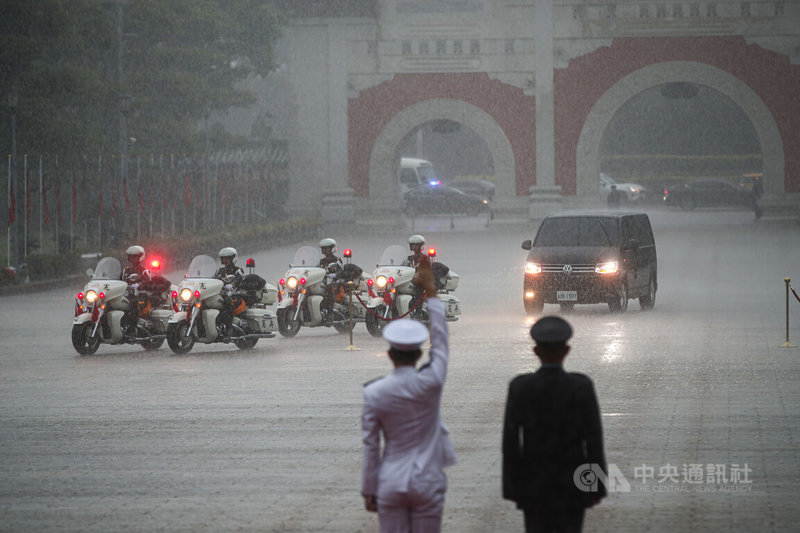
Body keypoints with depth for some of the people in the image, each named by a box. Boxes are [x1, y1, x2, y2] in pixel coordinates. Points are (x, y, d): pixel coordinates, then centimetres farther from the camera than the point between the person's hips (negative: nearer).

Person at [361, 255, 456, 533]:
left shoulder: (374, 393, -6)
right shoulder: (430, 383, -9)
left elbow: (370, 445, -3)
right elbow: (440, 339, 4)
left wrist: (369, 490, 7)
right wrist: (430, 290, 11)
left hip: (391, 485, 1)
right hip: (427, 484, -1)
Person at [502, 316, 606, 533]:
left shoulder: (519, 387, -9)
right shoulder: (581, 387, -12)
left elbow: (510, 442, -6)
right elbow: (593, 439, -9)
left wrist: (511, 487, 2)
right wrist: (597, 487, -1)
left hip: (534, 483, 1)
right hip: (572, 485, 0)